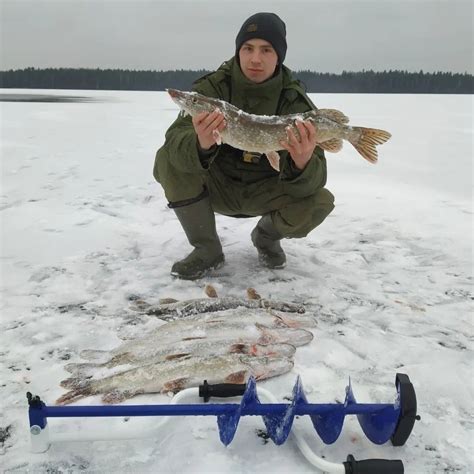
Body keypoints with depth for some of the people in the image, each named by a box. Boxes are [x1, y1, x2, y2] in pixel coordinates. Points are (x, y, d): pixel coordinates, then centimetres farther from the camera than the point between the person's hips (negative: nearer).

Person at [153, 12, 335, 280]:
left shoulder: (296, 102, -16)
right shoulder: (213, 86, -15)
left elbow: (312, 181, -25)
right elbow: (175, 139, -30)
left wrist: (303, 164, -49)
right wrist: (200, 145, -54)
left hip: (265, 191, 0)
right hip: (218, 186, 0)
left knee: (320, 202, -25)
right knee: (169, 159, -26)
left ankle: (267, 236, 9)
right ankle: (207, 249, -8)